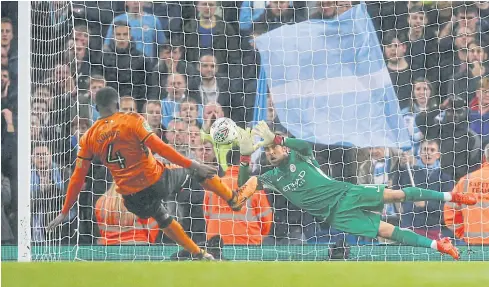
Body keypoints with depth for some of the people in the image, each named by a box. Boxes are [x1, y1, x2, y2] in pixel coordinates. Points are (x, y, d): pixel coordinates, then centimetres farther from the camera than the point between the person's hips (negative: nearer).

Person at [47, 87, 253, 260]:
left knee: (164, 220, 32)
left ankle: (199, 255, 35)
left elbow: (77, 178, 1)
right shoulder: (132, 121, -11)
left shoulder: (88, 138, 1)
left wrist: (64, 212, 7)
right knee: (197, 172, 21)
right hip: (156, 181, -4)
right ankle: (234, 201, 34)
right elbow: (159, 148, -18)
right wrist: (191, 165, -16)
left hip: (132, 197, 4)